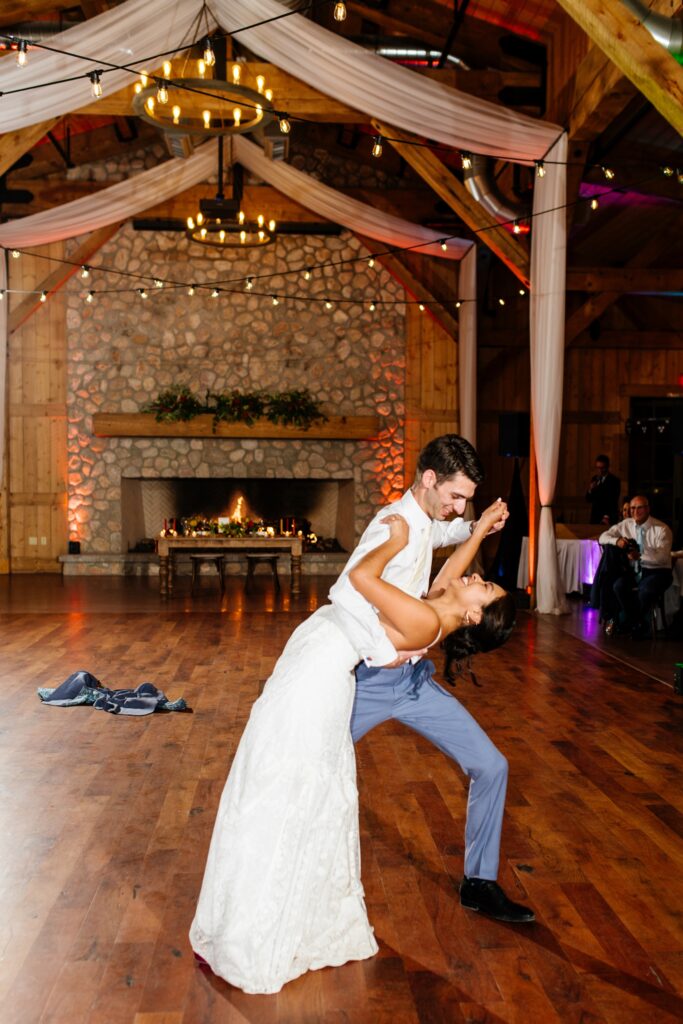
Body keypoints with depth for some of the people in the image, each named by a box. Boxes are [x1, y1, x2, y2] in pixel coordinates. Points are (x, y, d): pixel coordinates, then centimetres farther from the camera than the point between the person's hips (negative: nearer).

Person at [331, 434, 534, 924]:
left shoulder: (424, 522, 5)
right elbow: (347, 594, -39)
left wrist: (475, 529, 14)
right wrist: (384, 654, -29)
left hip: (413, 677, 8)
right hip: (370, 680, -7)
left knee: (491, 766, 4)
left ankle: (480, 883, 19)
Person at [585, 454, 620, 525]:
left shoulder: (614, 481, -6)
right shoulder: (594, 479, 10)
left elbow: (613, 501, -10)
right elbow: (588, 499, 10)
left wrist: (607, 517, -18)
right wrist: (590, 490, -10)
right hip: (595, 517, 5)